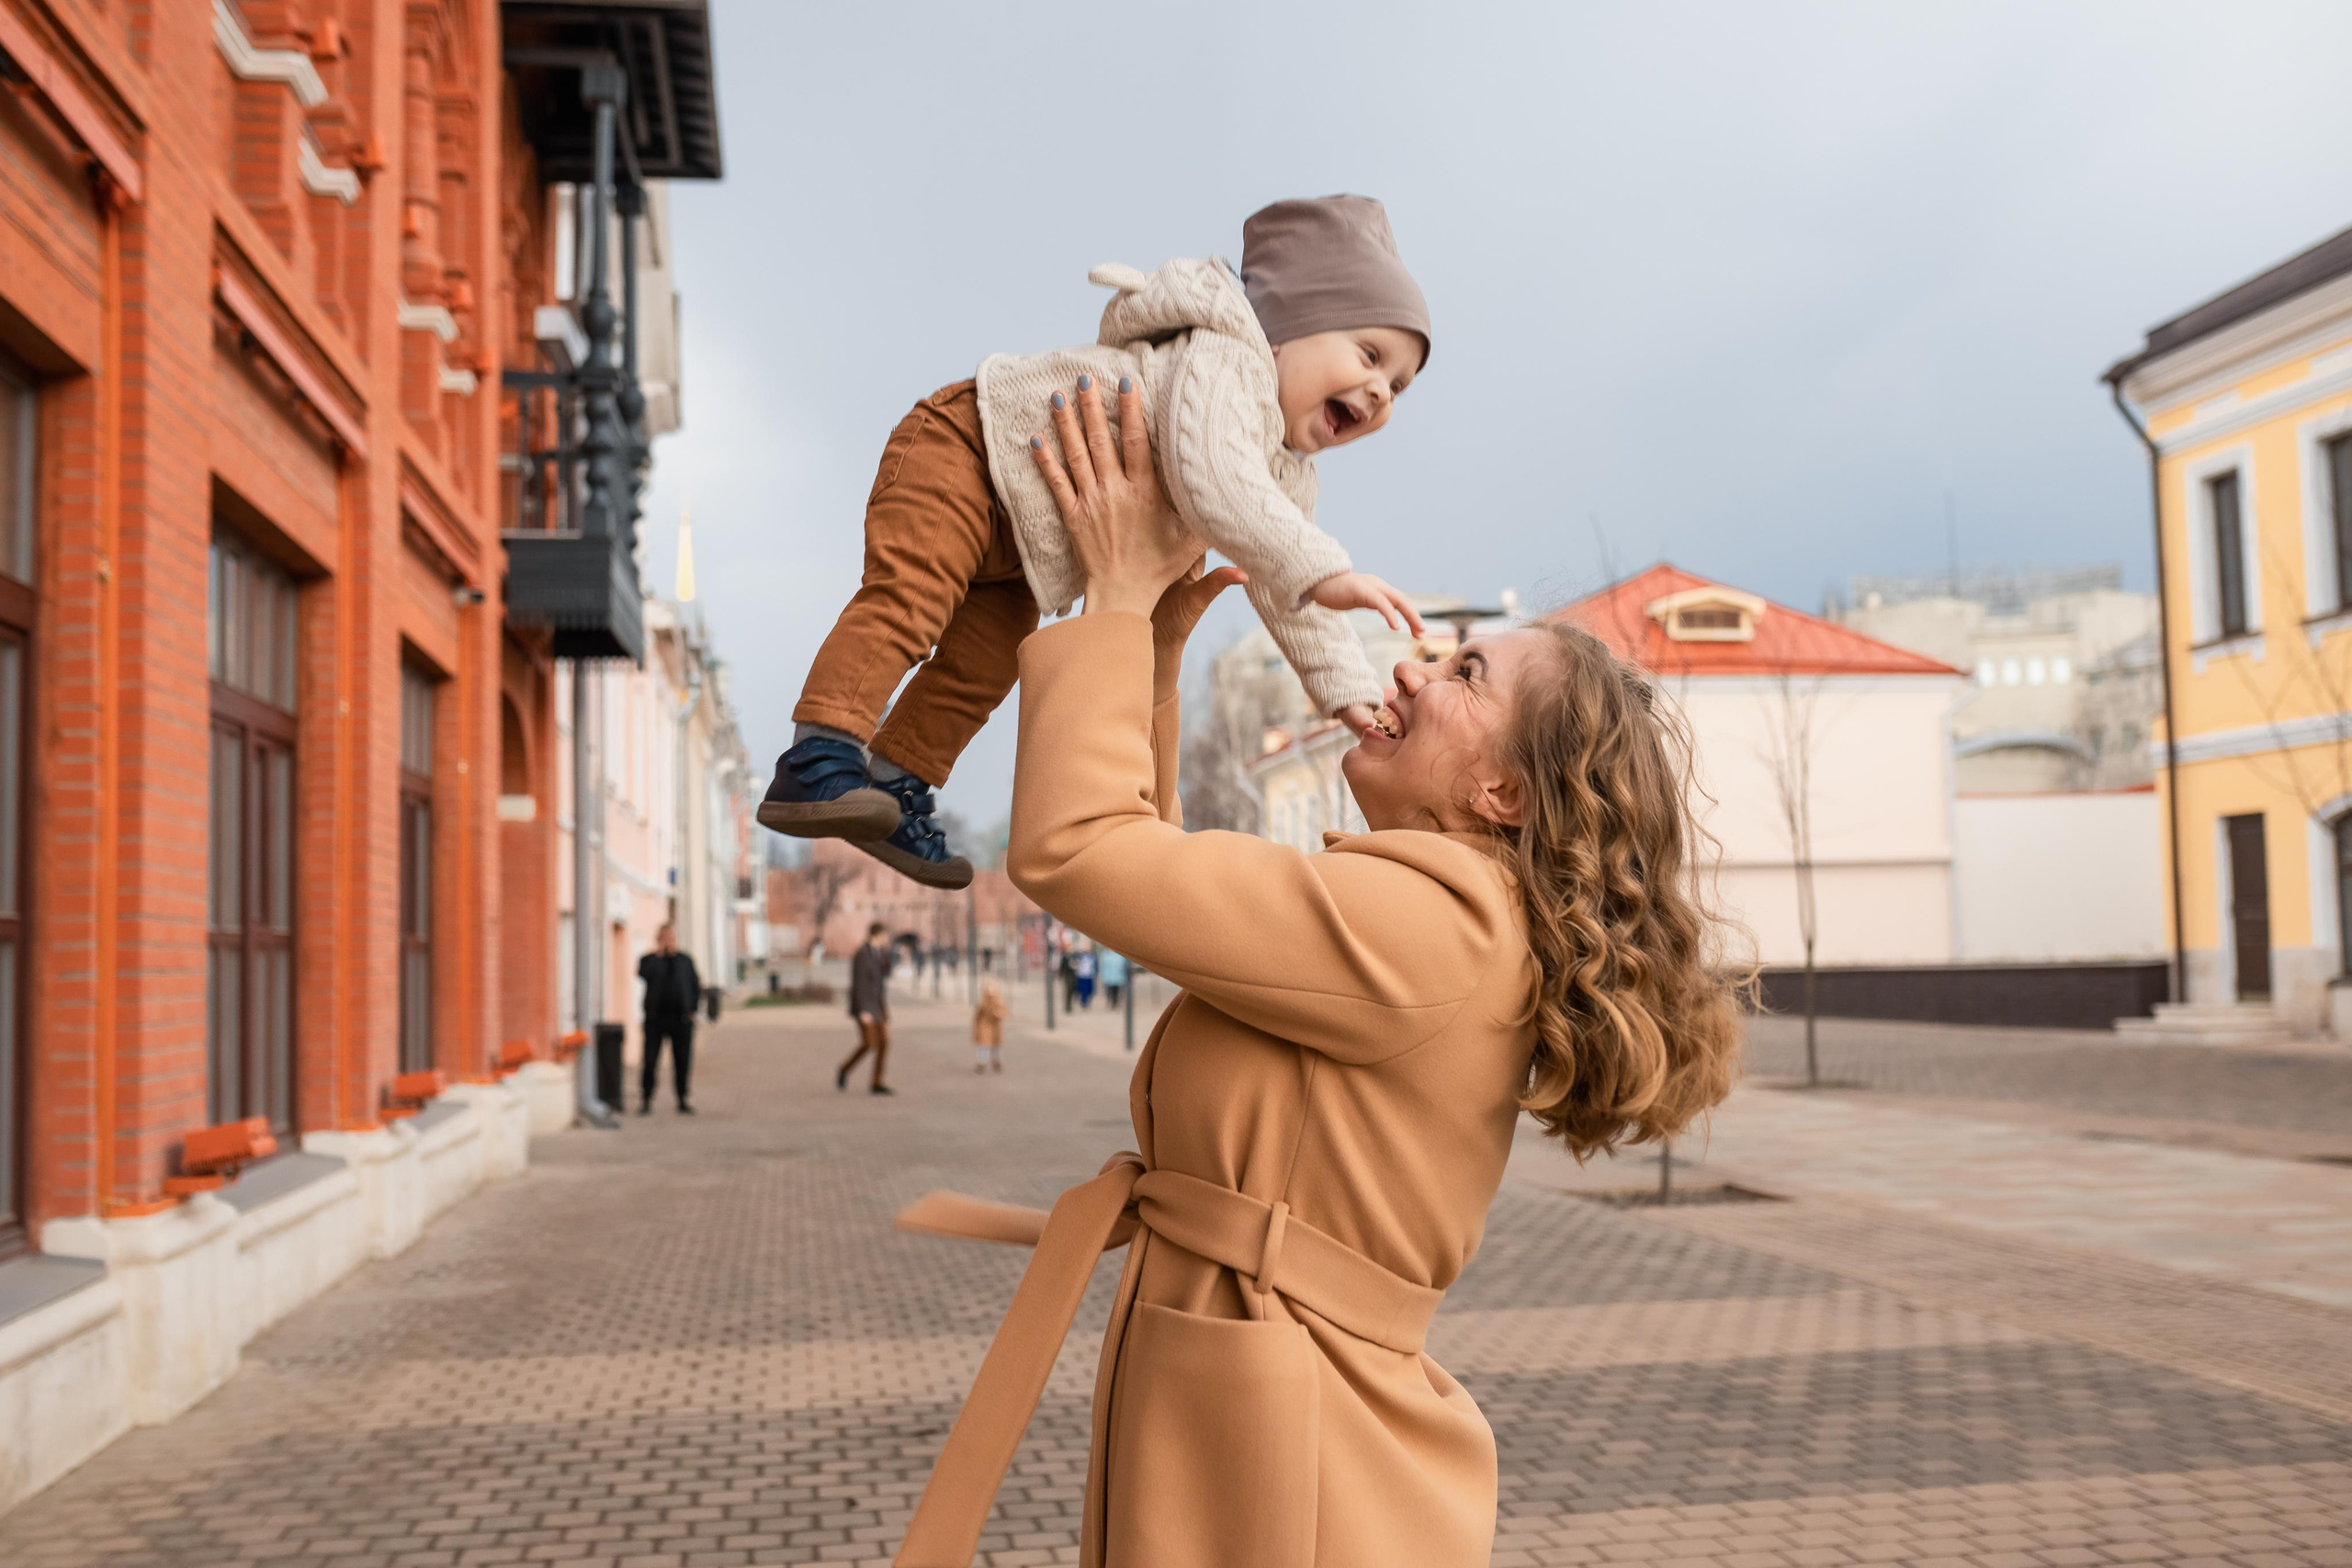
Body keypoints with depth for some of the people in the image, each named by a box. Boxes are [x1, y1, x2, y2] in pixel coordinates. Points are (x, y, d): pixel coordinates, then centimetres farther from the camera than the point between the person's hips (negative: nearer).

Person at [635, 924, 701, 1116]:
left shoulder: (686, 960, 13)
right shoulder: (649, 960, 6)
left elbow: (696, 986, 14)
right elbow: (642, 973, -16)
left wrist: (692, 1008, 3)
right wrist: (659, 954, -17)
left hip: (681, 1019, 2)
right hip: (655, 1019, -2)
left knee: (683, 1061, 3)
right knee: (650, 1060, -4)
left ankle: (684, 1101, 11)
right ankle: (645, 1101, 3)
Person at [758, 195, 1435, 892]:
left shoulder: (1287, 474, 1)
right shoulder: (1224, 364, -29)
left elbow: (1287, 592, 8)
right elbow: (1211, 483, -47)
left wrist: (1352, 693, 2)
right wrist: (1325, 574, -54)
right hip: (963, 448, -10)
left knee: (980, 672, 10)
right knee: (907, 598, -26)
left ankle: (892, 792, 21)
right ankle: (818, 760, -30)